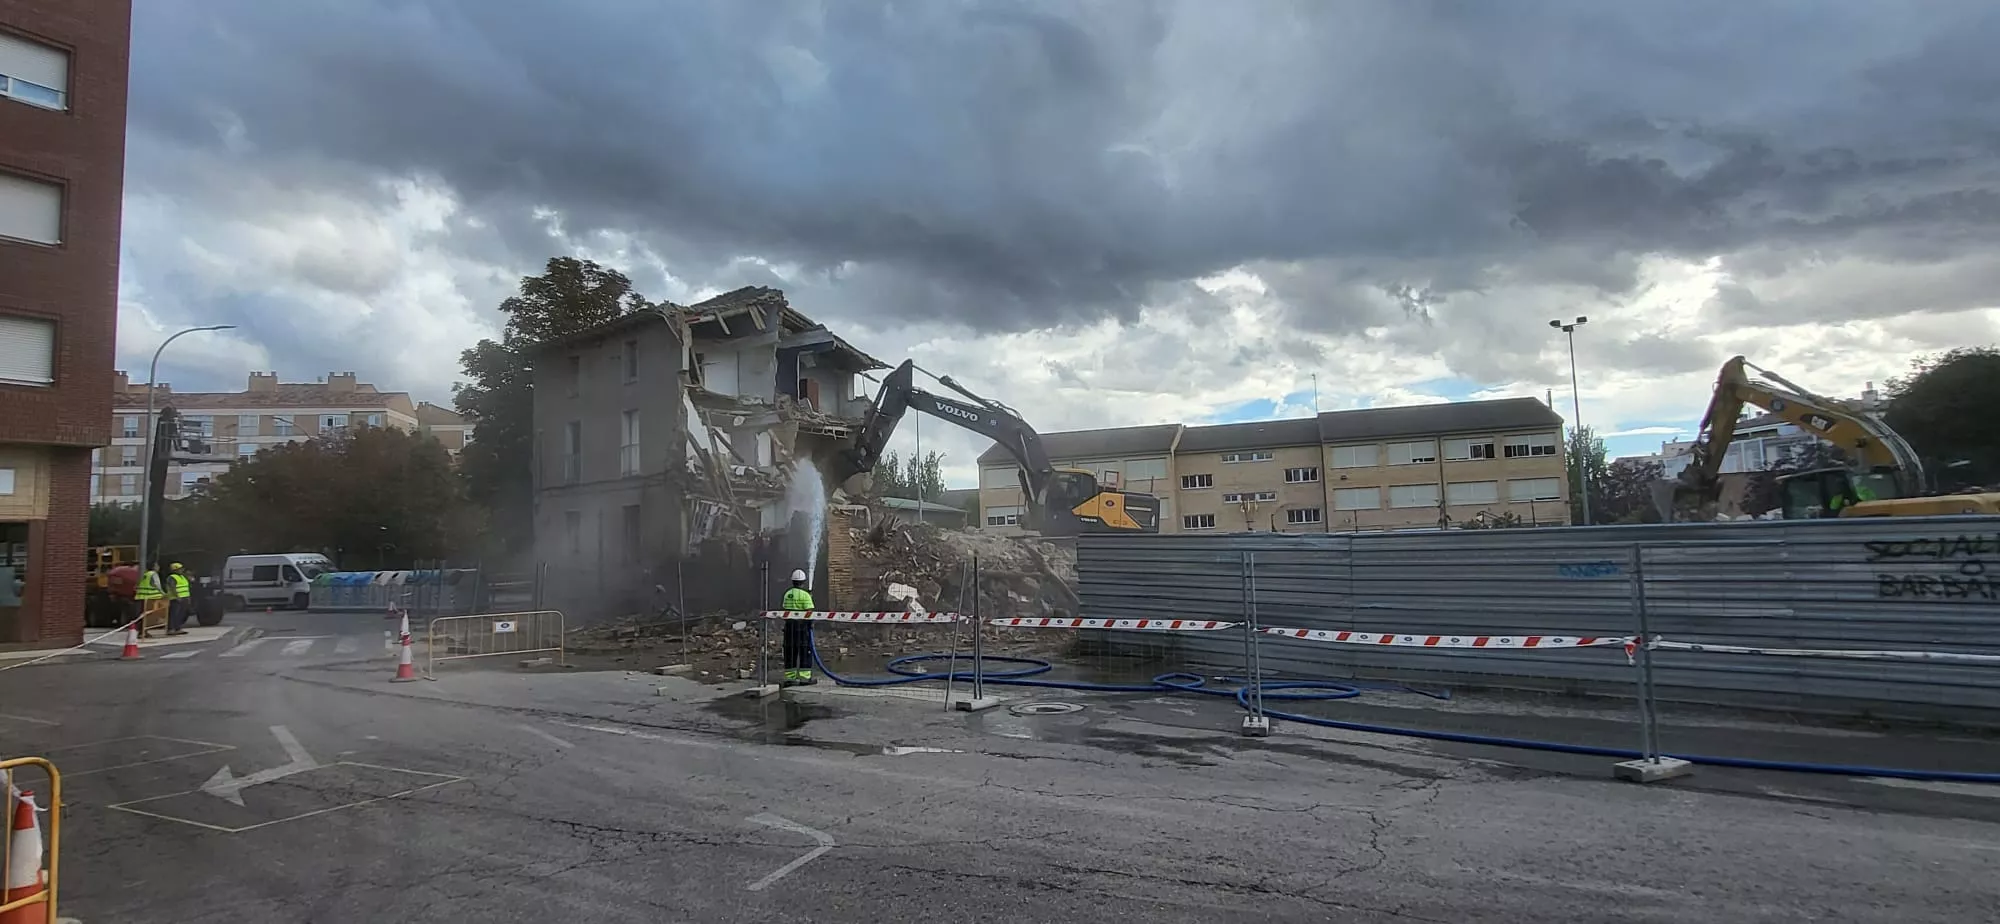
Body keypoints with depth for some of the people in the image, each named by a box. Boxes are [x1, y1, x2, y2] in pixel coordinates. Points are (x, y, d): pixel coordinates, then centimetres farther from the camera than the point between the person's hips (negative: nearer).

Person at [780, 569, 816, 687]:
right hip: (802, 625, -6)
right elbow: (809, 611, -15)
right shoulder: (805, 595, -9)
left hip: (789, 625, 6)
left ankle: (790, 677, 8)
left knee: (790, 652, 8)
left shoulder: (787, 594, 10)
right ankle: (805, 677, -1)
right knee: (805, 651, 0)